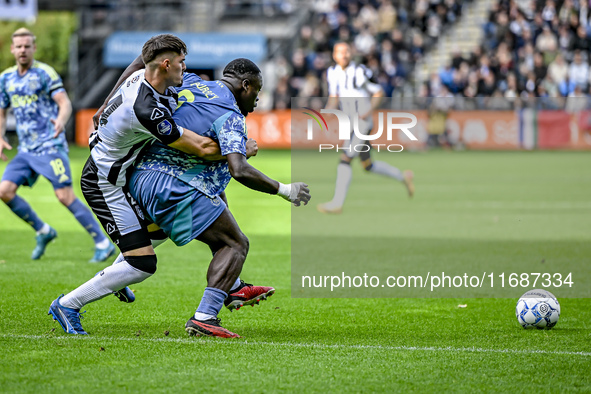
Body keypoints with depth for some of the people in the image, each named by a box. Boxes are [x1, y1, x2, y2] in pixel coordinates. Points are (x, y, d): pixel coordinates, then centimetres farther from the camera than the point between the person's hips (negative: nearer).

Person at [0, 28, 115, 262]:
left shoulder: (45, 73, -8)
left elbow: (65, 103, -18)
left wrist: (61, 121, -40)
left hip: (50, 146, -6)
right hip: (25, 150, 6)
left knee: (65, 196, -15)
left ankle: (103, 243, -8)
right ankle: (43, 232, 12)